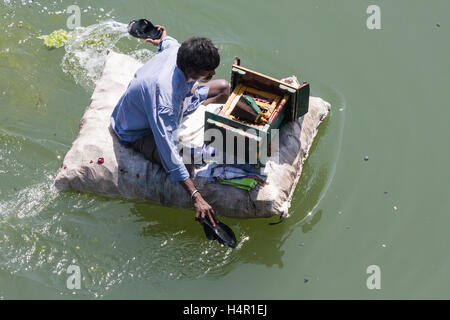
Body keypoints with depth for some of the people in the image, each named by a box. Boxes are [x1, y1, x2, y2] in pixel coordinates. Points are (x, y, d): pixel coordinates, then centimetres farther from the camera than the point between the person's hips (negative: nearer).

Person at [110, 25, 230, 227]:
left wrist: (162, 41, 33)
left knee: (223, 88, 9)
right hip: (137, 132, -8)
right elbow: (167, 148, -46)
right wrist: (196, 197, -48)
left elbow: (168, 43, 6)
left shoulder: (176, 50, -24)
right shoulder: (164, 94, -46)